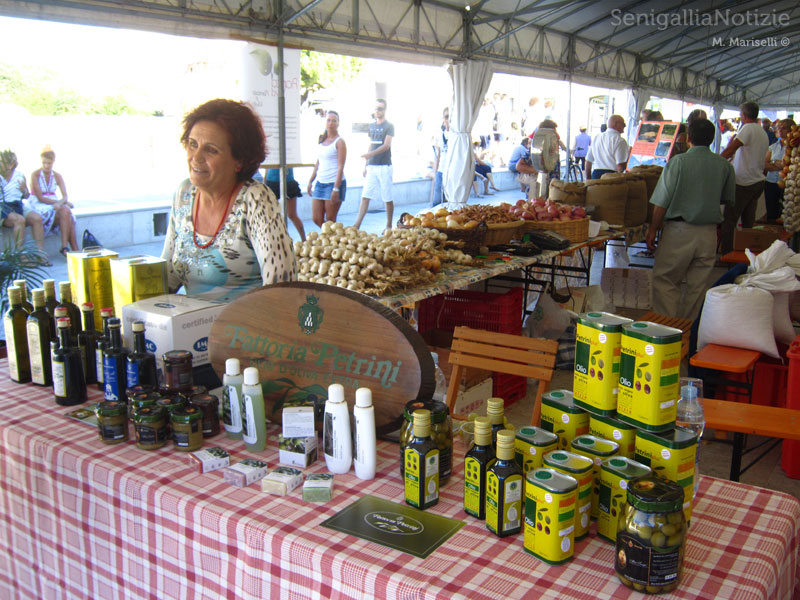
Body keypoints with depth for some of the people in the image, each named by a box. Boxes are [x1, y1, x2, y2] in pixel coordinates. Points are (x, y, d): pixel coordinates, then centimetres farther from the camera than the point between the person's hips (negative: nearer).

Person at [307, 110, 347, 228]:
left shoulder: (339, 142, -6)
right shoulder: (322, 141, 14)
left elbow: (340, 167, -12)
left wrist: (336, 189, -19)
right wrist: (310, 181, 16)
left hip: (334, 183, -6)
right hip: (320, 182, 7)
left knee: (330, 221, -2)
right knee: (316, 219, 3)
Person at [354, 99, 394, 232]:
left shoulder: (389, 126, -3)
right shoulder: (372, 126, 15)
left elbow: (386, 145, -15)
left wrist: (371, 154, -29)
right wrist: (366, 165, 16)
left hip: (384, 166, -5)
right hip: (371, 166, 5)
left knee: (387, 198, 2)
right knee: (365, 197, -2)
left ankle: (389, 226, 14)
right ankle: (357, 225, -5)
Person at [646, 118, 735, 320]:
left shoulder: (678, 161, -9)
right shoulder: (725, 165, 2)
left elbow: (662, 202, -12)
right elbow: (729, 200, 16)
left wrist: (653, 230, -2)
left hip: (679, 230, -4)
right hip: (708, 233, 4)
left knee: (664, 281, 6)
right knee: (697, 286, 12)